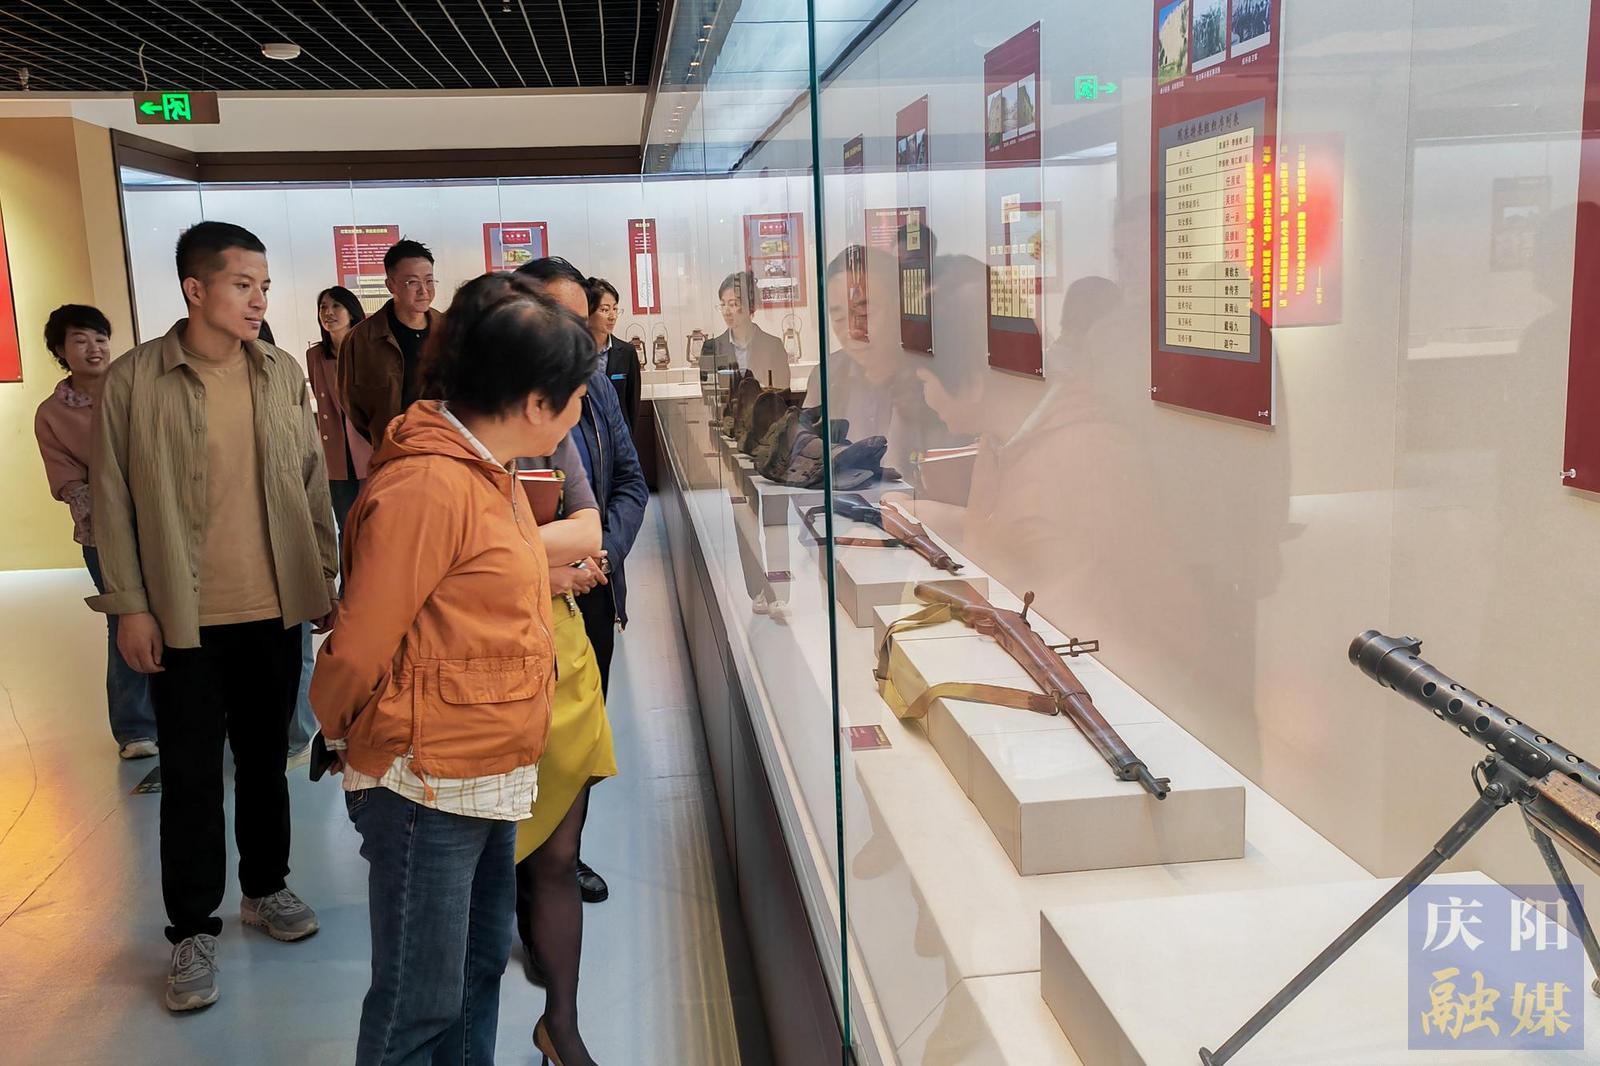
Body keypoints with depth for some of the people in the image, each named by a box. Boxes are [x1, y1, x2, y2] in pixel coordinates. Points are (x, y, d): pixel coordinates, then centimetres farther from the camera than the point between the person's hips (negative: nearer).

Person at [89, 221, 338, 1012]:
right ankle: (192, 931, 20)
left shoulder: (283, 374, 1)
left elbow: (311, 484, 6)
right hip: (183, 619, -3)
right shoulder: (135, 380, -8)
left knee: (264, 759, 16)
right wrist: (130, 606, -6)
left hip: (275, 611, 3)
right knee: (190, 776, 6)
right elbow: (112, 499, -5)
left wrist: (325, 577, 6)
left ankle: (266, 888, 35)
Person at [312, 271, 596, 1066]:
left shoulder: (486, 471, 9)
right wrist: (346, 740, -1)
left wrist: (554, 573, 3)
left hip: (487, 778, 9)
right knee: (420, 1001, 6)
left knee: (481, 964, 21)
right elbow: (357, 650, -15)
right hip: (427, 784, -9)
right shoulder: (428, 485, -22)